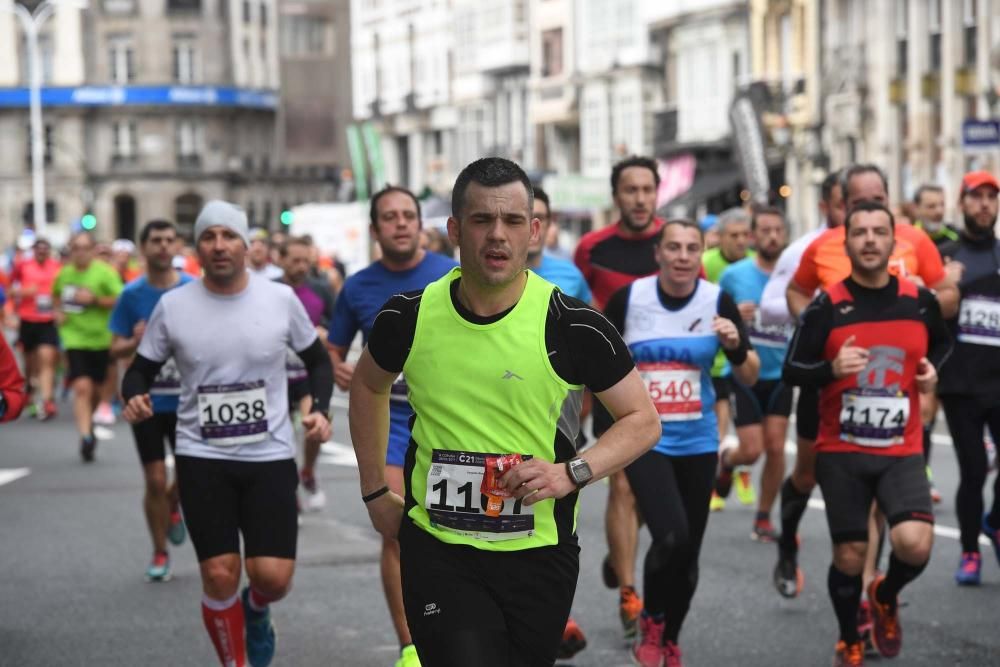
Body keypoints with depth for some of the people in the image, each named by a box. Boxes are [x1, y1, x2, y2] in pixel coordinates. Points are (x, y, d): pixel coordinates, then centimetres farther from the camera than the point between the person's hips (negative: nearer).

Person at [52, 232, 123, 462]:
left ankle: (88, 423, 40)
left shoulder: (104, 272, -9)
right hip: (75, 338, 1)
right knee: (82, 387, -15)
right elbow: (56, 294, 26)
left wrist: (94, 300, -23)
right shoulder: (64, 274, 4)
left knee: (96, 389, 13)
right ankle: (85, 436, -19)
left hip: (100, 339, 0)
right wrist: (57, 311, 7)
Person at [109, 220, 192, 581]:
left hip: (186, 399, 1)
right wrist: (135, 342, -19)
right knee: (155, 480, 0)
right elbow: (115, 349, 1)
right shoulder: (131, 294, -2)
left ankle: (173, 509, 37)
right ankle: (159, 555, 17)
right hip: (146, 399, 0)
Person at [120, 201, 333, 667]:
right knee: (219, 575, -3)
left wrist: (320, 408, -4)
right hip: (201, 458, 0)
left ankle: (256, 611, 32)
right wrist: (132, 397, -15)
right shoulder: (172, 306, -3)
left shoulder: (280, 299, -2)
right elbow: (141, 370, 7)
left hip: (270, 455, 0)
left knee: (273, 576, -6)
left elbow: (318, 360, 12)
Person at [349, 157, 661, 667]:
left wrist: (570, 473, -17)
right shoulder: (408, 317, -3)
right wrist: (375, 493, 16)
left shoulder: (573, 327, -10)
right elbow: (368, 386, 18)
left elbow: (642, 420, -1)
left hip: (540, 554, 0)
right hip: (437, 551, 0)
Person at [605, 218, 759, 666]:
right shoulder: (629, 298, -7)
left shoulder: (717, 301, -5)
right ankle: (650, 625, 5)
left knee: (688, 551, 9)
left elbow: (749, 378, -2)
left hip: (698, 442, 3)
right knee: (671, 535, -22)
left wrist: (736, 346, -20)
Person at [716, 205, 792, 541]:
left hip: (779, 375, 2)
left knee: (775, 447, -2)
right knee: (751, 450, -6)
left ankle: (764, 518, 14)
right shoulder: (734, 275, -3)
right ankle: (726, 460, 30)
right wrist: (733, 316, -15)